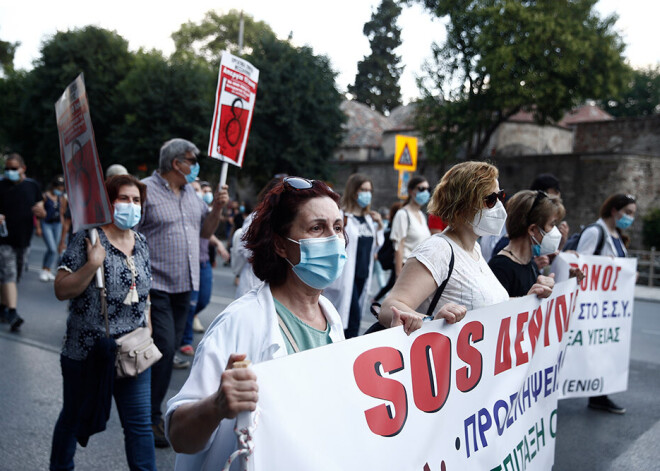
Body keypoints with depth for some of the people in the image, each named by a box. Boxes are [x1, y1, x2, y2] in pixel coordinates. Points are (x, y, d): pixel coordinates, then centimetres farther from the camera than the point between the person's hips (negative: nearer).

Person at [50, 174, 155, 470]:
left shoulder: (141, 243, 6)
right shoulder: (88, 240, -11)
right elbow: (61, 290, -14)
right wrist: (93, 264, -27)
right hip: (86, 353, -3)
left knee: (140, 423, 3)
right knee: (74, 418, 18)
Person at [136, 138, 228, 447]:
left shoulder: (191, 195, 15)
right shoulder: (145, 190, -8)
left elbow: (206, 231, 20)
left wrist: (218, 207, 3)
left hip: (183, 286, 7)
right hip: (156, 286, -7)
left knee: (170, 349, 12)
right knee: (164, 348, -10)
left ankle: (152, 409, 26)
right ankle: (150, 419, 4)